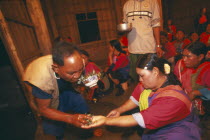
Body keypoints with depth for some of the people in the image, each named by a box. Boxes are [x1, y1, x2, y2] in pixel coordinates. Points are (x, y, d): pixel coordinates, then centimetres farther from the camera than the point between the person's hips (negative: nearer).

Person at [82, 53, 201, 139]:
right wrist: (119, 110, -10)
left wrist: (106, 121, -36)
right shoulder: (150, 81, -12)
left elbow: (142, 120, -35)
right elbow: (136, 98, 2)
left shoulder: (172, 99, -32)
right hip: (153, 128, 6)